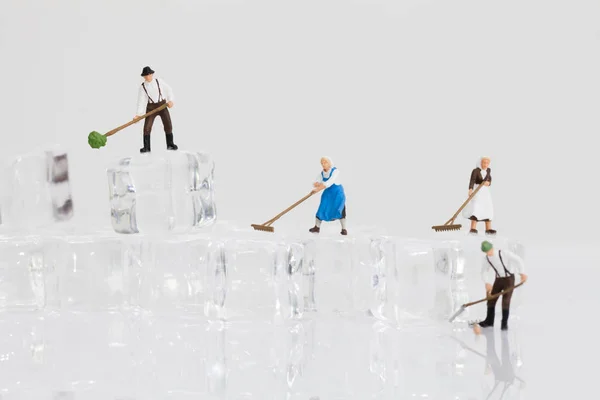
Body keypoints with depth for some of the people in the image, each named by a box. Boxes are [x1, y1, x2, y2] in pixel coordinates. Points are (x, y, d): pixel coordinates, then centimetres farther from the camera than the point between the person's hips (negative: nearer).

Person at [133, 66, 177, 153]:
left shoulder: (159, 82, -5)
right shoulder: (142, 87, -7)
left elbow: (168, 90, 4)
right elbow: (141, 100, -11)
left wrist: (170, 100, -11)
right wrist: (138, 114, -20)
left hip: (162, 105, 1)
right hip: (151, 107, -1)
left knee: (168, 125, -2)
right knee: (147, 127, -10)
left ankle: (170, 144, 13)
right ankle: (146, 147, -1)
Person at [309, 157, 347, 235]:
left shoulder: (335, 171, -20)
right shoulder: (322, 173, -3)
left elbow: (330, 182, -32)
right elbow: (315, 184, -6)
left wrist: (318, 189, -39)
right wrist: (317, 184, -31)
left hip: (338, 193, -4)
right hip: (328, 193, 4)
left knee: (340, 210, -12)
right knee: (322, 209, 0)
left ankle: (344, 229, 0)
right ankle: (317, 227, 13)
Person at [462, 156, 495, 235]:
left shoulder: (488, 170, 7)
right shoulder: (475, 171, -13)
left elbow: (489, 179, 11)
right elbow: (472, 180, -25)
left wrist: (488, 183, -14)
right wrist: (470, 189, -42)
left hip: (485, 191, 7)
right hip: (477, 190, -6)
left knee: (488, 209, 5)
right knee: (476, 208, -20)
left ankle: (488, 229, 13)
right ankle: (473, 228, -26)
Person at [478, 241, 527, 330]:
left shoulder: (504, 253, -24)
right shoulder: (486, 258, -8)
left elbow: (519, 260, -25)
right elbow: (484, 271, -1)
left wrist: (522, 273, -37)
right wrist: (487, 283, -19)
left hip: (509, 279, -5)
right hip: (498, 279, 5)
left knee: (505, 301, -12)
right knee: (491, 299, 5)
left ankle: (504, 323, 0)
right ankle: (489, 321, 20)